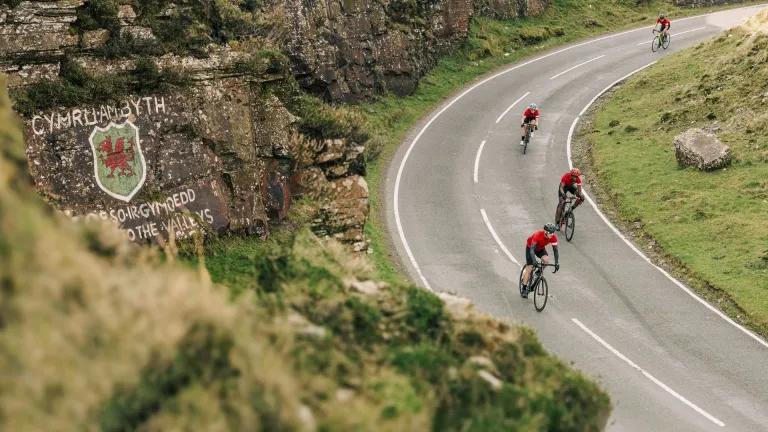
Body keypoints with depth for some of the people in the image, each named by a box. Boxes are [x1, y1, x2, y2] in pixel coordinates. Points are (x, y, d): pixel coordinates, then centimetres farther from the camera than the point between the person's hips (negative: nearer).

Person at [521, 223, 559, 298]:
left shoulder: (553, 237, -27)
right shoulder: (538, 235, -38)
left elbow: (555, 250, -24)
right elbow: (532, 249, -41)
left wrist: (557, 263, -36)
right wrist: (534, 261, -53)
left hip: (541, 248, 4)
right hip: (530, 247, -4)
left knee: (546, 259, -27)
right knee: (529, 268, -9)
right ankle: (524, 289, -3)